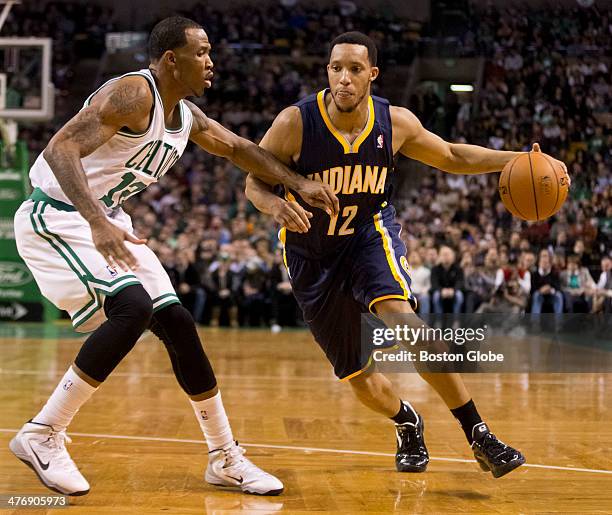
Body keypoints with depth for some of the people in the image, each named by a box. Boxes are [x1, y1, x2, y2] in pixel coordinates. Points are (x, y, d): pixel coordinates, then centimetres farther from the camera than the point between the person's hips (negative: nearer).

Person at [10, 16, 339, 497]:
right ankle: (41, 435, -15)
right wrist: (97, 223, -44)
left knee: (178, 323, 3)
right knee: (133, 307, -27)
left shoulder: (187, 115, 7)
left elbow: (239, 148, 23)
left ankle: (226, 458, 13)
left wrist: (299, 183, 14)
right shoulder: (133, 94, -21)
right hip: (56, 217, -9)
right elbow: (60, 149, -32)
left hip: (105, 221, 9)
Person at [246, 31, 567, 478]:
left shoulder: (396, 123, -12)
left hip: (371, 234, 0)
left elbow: (451, 157, 5)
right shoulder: (295, 123, -20)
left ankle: (477, 433, -23)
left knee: (400, 314, -33)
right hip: (313, 253, 0)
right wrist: (275, 205, -34)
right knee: (360, 379, 2)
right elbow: (255, 182, -9)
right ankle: (408, 424, 38)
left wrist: (515, 159, -9)